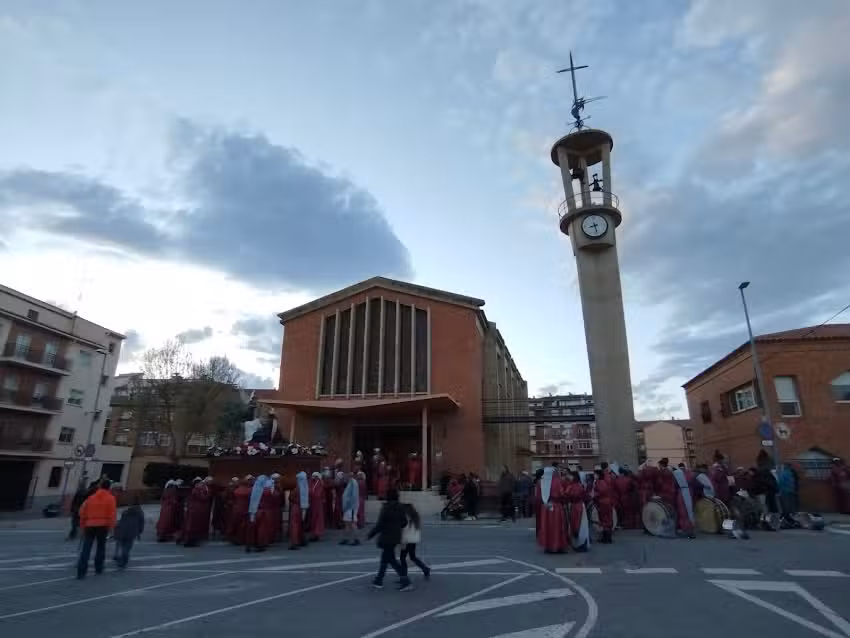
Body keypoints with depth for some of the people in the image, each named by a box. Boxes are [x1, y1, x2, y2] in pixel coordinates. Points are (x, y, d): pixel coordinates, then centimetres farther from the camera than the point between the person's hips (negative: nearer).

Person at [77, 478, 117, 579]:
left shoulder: (91, 497, 11)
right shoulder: (110, 498, -1)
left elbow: (83, 511, 10)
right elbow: (112, 513, -8)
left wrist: (83, 525, 17)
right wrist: (111, 526, -3)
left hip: (90, 525, 3)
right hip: (102, 525, -3)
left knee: (86, 548, 2)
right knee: (101, 546, 13)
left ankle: (81, 571, -5)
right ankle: (98, 568, 18)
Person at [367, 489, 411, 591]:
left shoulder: (386, 508, -19)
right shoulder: (400, 508, 1)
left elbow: (379, 525, -19)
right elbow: (404, 522, 8)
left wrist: (371, 534, -7)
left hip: (387, 538, -8)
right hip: (395, 537, 8)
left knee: (391, 560, 0)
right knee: (385, 559, 19)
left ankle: (405, 582, -3)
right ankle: (378, 581, 30)